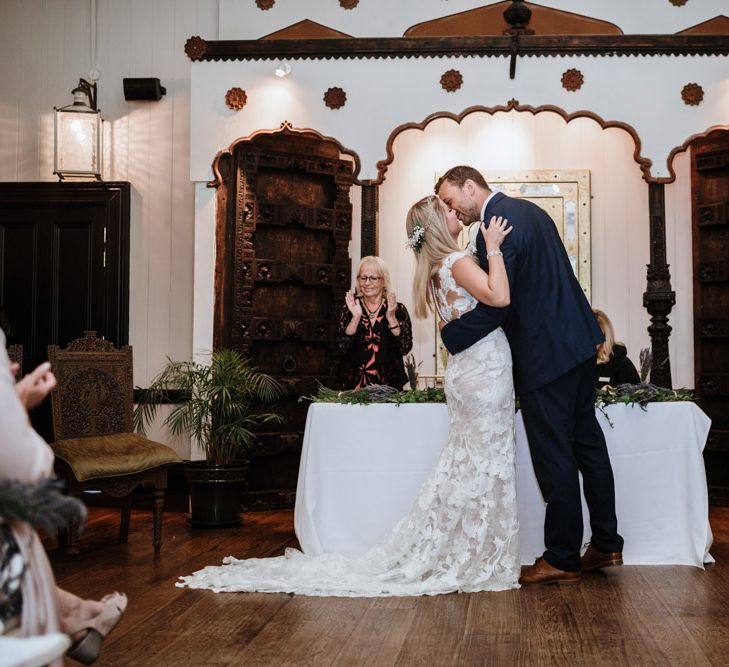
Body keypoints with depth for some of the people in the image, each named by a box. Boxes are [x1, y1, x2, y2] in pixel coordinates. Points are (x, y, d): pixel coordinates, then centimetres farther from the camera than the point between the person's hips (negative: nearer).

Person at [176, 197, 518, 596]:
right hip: (485, 371, -9)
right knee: (486, 466, -4)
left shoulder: (439, 268, 15)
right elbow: (499, 297, -28)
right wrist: (493, 249, -19)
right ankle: (474, 561, 3)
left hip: (468, 371, 10)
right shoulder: (456, 261, -13)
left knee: (465, 466, 14)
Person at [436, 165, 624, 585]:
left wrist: (450, 335, -7)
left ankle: (563, 560, 9)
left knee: (554, 456, -1)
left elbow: (494, 307, -20)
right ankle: (606, 545, 24)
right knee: (587, 442, 15)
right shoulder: (529, 210, 13)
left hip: (546, 353, -10)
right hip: (579, 342, 10)